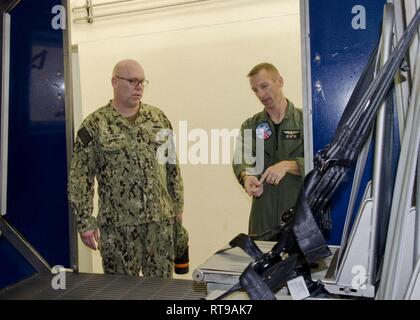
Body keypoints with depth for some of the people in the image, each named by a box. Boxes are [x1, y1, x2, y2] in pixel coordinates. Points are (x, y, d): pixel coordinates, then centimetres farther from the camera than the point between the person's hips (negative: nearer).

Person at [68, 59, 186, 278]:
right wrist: (85, 223, -7)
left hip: (161, 219, 3)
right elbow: (80, 178, -5)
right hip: (118, 224, -3)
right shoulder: (94, 125, -5)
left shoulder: (158, 118, 6)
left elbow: (172, 166, 11)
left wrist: (177, 206, 12)